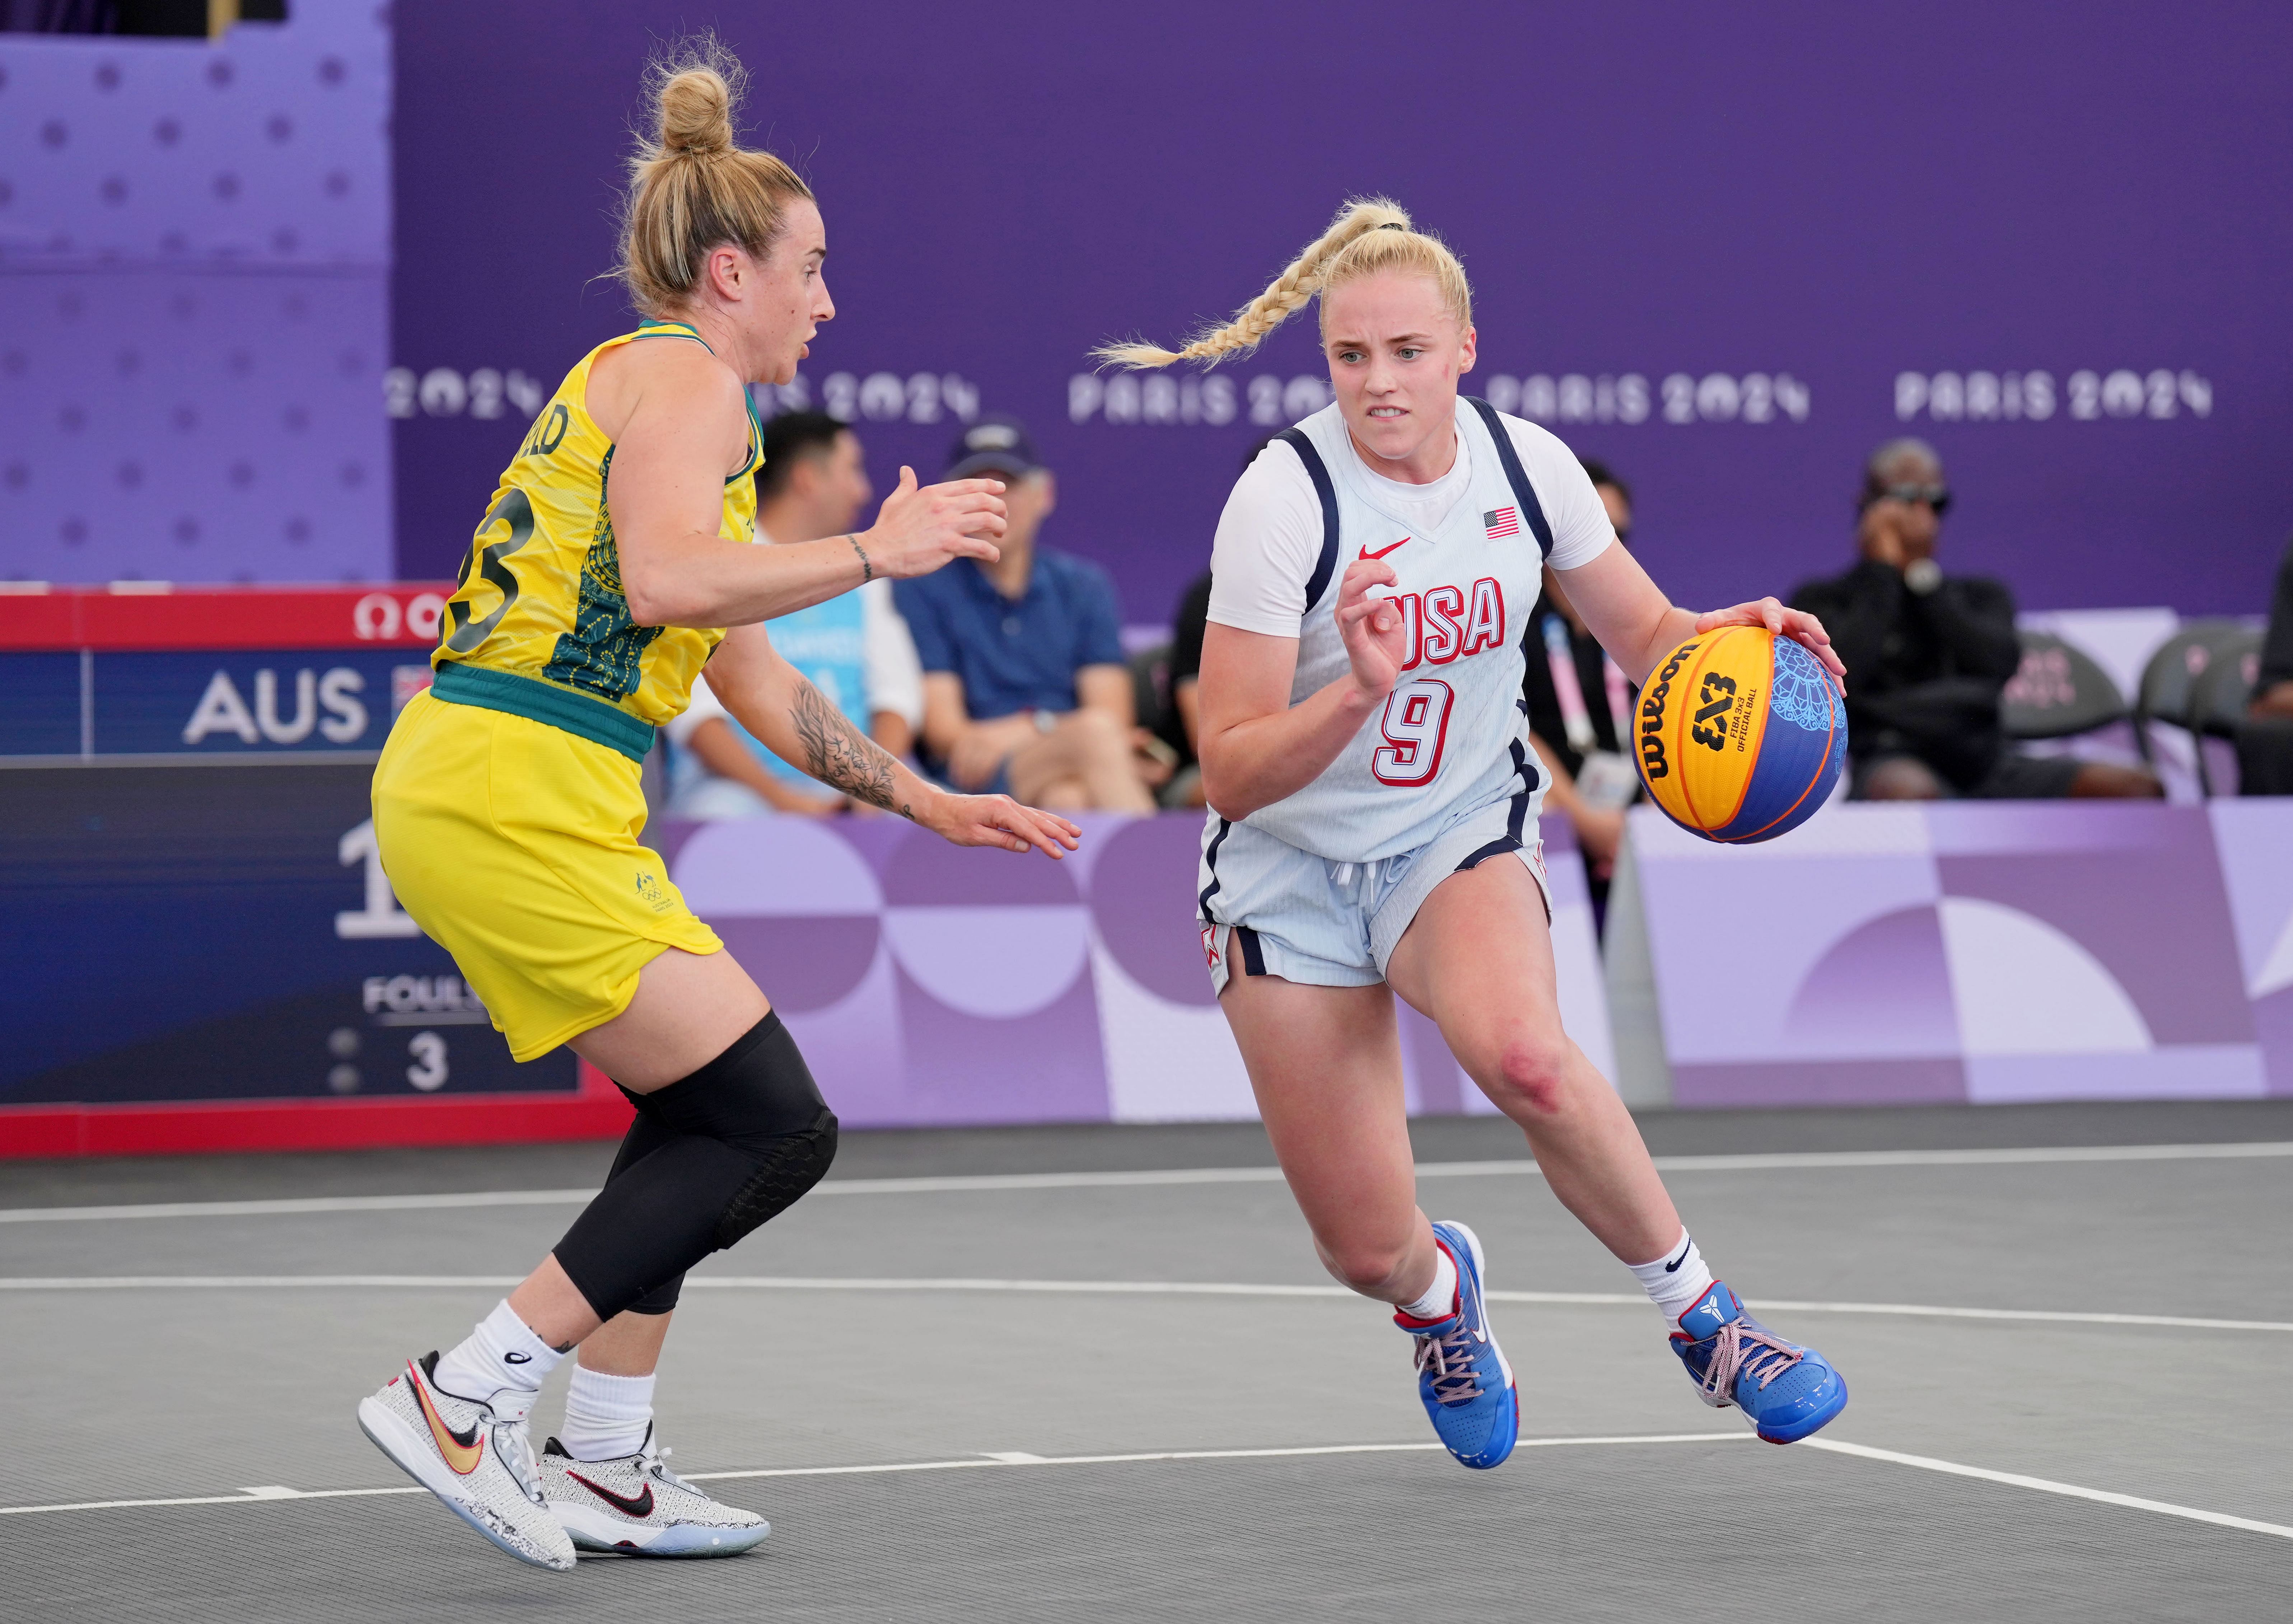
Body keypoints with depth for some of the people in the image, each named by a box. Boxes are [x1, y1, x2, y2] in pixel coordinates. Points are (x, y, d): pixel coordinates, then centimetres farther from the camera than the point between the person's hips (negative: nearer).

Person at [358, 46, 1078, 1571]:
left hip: (470, 794, 10)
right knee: (778, 1127, -8)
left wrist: (926, 801, 30)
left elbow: (749, 674, 30)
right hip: (520, 798, -10)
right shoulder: (685, 378, -5)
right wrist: (877, 551, -16)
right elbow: (669, 579, -25)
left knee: (698, 1117, 20)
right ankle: (468, 1393, -8)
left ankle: (604, 1467, 20)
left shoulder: (653, 385, 26)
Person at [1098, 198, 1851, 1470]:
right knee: (1368, 1252, -3)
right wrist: (1360, 692, -38)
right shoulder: (1283, 501, -20)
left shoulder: (1526, 467, -9)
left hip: (1460, 835, 1)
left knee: (1523, 1054, -35)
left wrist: (1726, 638, -17)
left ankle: (1705, 1319, -15)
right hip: (1290, 872, -1)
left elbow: (1644, 633, 6)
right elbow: (1230, 772, -21)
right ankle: (1437, 1293, 37)